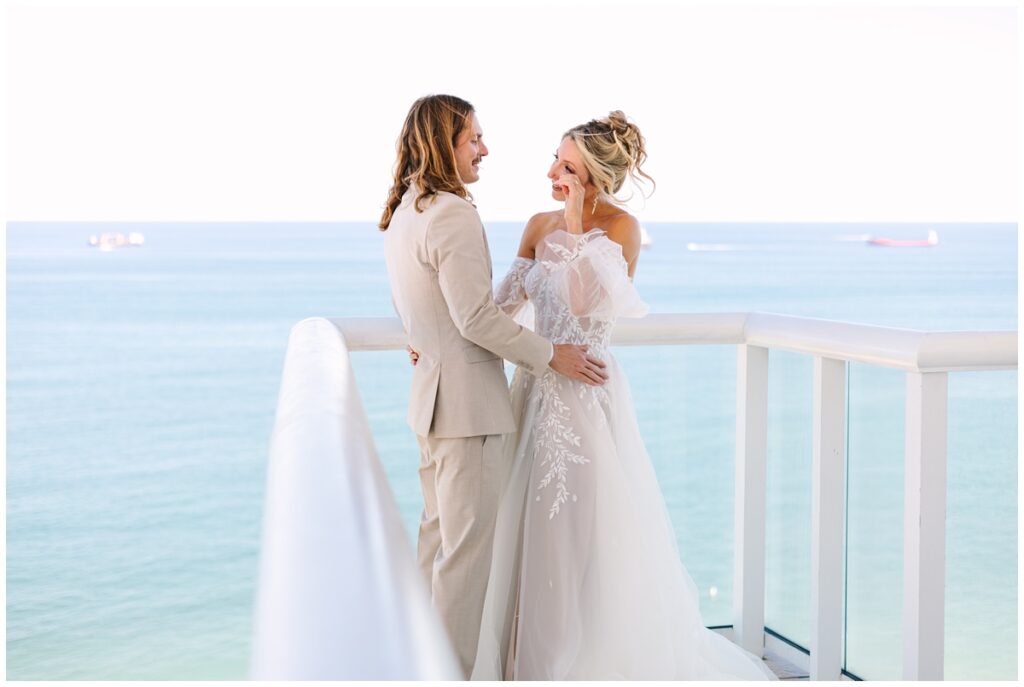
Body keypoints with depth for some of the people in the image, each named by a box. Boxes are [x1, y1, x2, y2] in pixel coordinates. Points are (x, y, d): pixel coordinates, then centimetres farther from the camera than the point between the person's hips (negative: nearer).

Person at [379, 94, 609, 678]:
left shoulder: (404, 213, 12)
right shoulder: (454, 215, -20)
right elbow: (476, 317, -22)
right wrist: (550, 355, -13)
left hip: (432, 396, 10)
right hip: (468, 400, -10)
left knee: (439, 534, 19)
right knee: (468, 546, -2)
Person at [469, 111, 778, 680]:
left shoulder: (621, 227, -10)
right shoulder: (540, 226, 7)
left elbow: (587, 303, -22)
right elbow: (503, 303, 9)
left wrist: (582, 216, -20)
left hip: (586, 393, -6)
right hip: (538, 389, 6)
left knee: (590, 529, 1)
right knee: (533, 529, 12)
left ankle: (599, 658, 15)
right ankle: (536, 656, 25)